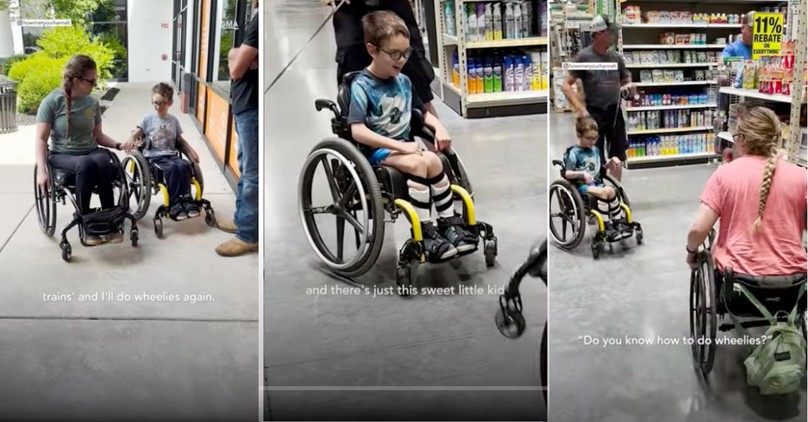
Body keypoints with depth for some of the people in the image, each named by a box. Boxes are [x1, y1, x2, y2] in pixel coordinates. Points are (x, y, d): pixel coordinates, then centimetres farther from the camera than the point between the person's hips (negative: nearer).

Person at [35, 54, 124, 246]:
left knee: (104, 164, -35)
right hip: (63, 156, -3)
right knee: (86, 165, -39)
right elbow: (41, 139, -10)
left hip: (91, 152, 3)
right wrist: (41, 170, -22)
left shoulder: (93, 102, 5)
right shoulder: (52, 101, -8)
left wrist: (119, 145, -6)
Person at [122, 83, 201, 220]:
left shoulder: (174, 120, 14)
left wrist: (191, 150, 8)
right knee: (172, 168, -33)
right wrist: (131, 140, -20)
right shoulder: (149, 119, 5)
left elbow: (180, 139, 20)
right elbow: (137, 133, 2)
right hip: (154, 156, -3)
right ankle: (173, 203, -29)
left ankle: (186, 199, -24)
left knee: (184, 165, -30)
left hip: (171, 154, 3)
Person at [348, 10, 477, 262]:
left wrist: (439, 128, 0)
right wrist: (399, 145, -25)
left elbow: (423, 112, 22)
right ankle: (424, 232, -24)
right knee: (419, 163, -30)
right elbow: (357, 131, -22)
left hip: (403, 146, 6)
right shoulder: (361, 86, -12)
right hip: (377, 151, -6)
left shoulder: (404, 81, 8)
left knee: (433, 161, -24)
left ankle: (449, 223, -13)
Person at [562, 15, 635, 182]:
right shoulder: (584, 56, -8)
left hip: (615, 112, 5)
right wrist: (581, 109, -18)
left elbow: (626, 81, 17)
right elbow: (566, 86, -9)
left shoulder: (616, 57, 6)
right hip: (594, 114, -5)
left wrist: (629, 86, -8)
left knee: (618, 160, 10)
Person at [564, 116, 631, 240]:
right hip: (582, 185, -6)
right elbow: (567, 174, -14)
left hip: (597, 183, 6)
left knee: (610, 191, -25)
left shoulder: (595, 150, 13)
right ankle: (607, 227, -29)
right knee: (604, 192, -30)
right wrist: (582, 174, -29)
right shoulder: (574, 153, -7)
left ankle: (618, 222, -21)